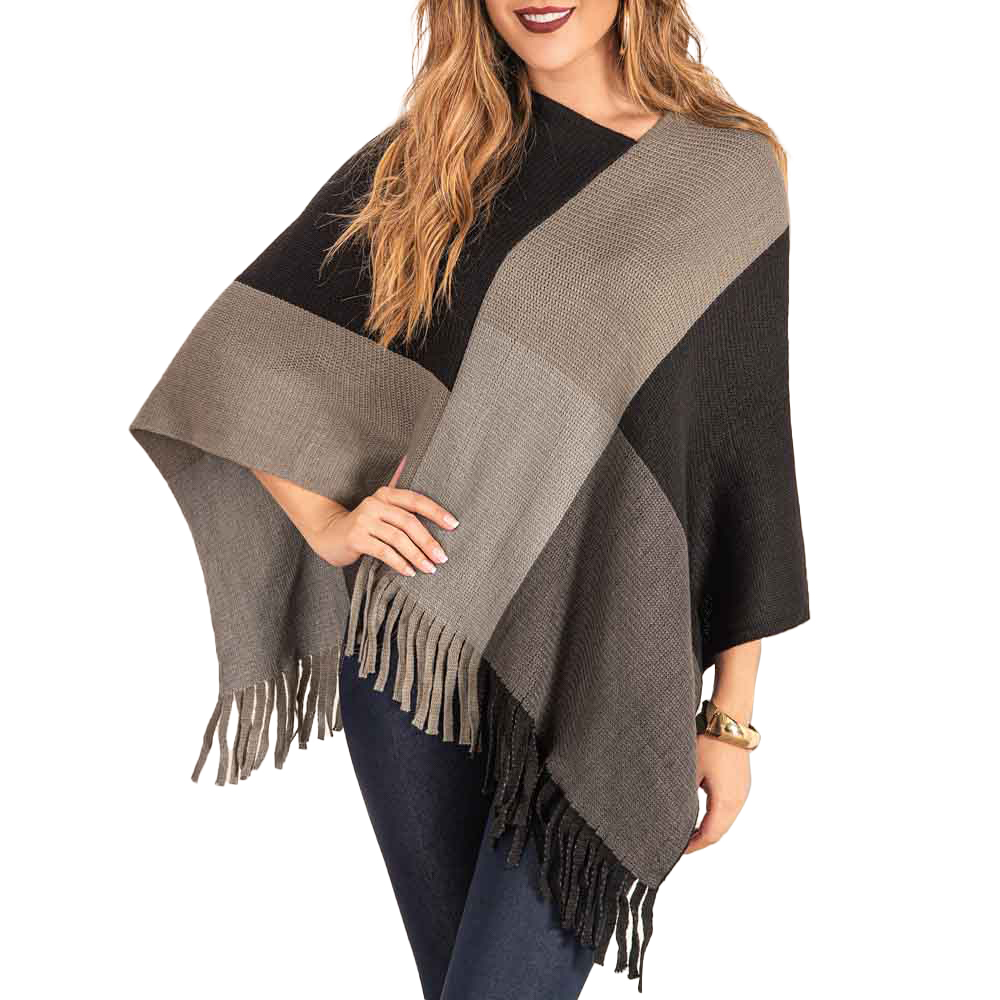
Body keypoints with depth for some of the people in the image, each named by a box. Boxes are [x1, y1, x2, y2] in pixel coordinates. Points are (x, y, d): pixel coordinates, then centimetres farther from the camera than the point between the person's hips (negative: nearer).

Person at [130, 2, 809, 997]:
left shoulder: (728, 178, 1)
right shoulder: (419, 160, 5)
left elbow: (750, 453, 2)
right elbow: (235, 350, 9)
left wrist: (733, 718, 2)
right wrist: (327, 525, -5)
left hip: (598, 677, -2)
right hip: (411, 649, 2)